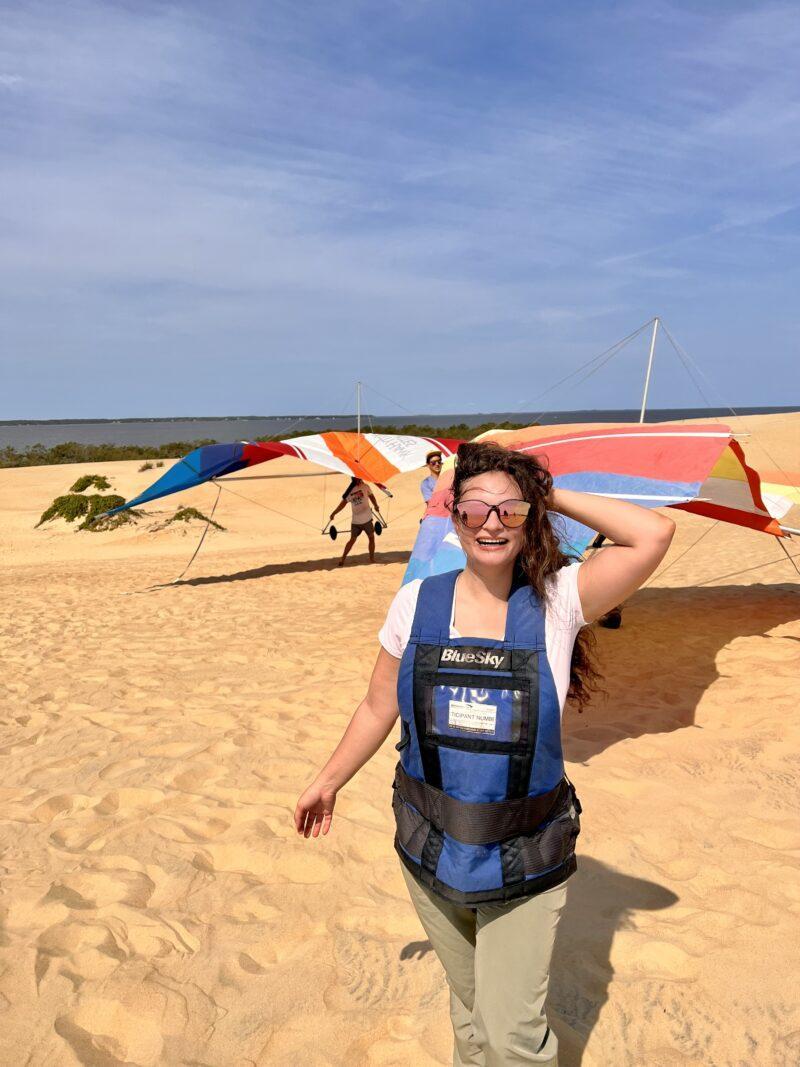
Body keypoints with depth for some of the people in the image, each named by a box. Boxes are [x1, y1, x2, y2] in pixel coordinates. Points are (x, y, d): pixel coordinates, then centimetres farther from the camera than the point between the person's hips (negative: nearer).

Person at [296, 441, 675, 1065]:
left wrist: (551, 496, -14)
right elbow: (379, 709, 5)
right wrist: (330, 781, 13)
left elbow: (654, 535, -22)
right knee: (470, 1009, 22)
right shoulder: (417, 603, -6)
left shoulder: (557, 601, -11)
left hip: (525, 865, -2)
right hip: (430, 851, 3)